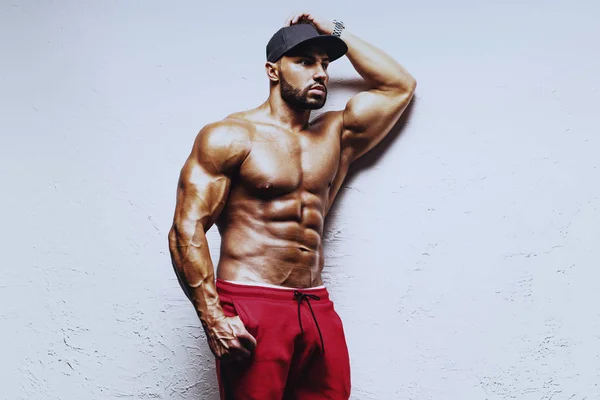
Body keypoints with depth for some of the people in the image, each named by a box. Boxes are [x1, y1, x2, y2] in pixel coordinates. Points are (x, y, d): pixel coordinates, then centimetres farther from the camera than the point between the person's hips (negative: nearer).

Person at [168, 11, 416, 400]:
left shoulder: (335, 135, 16)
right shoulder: (230, 137, -2)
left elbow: (400, 86, 20)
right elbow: (187, 230, -9)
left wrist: (337, 33, 17)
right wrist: (213, 319, -18)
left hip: (318, 309, 5)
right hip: (250, 310, -5)